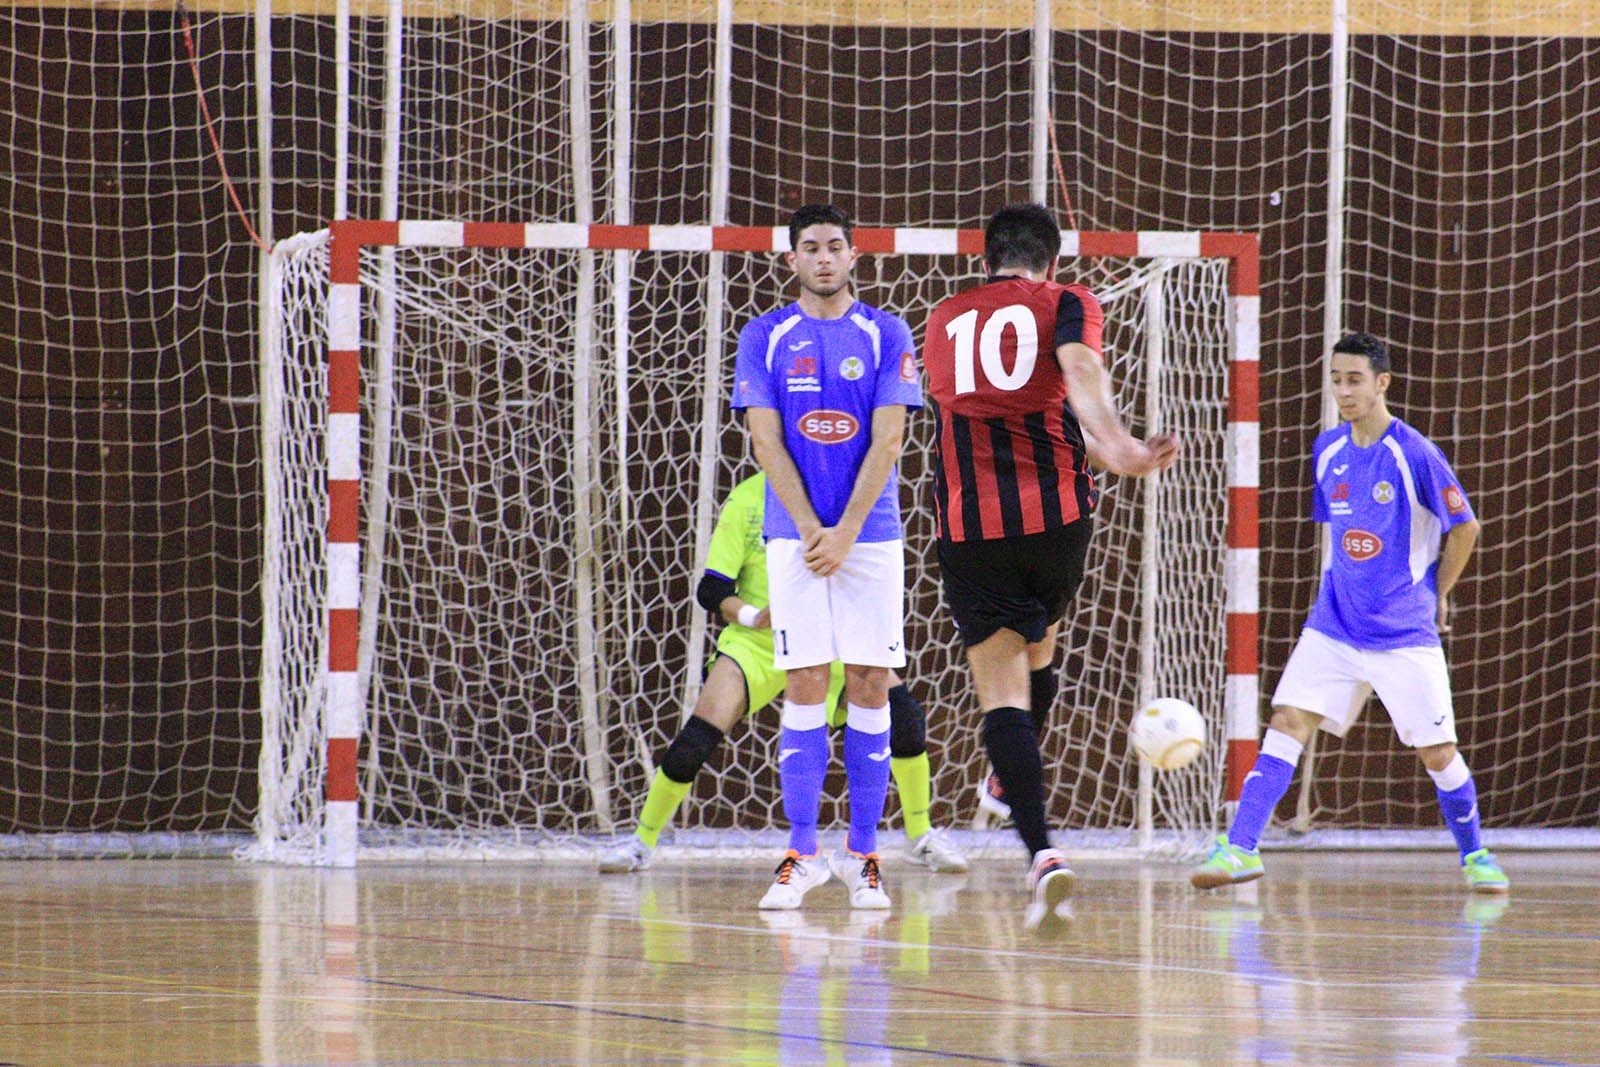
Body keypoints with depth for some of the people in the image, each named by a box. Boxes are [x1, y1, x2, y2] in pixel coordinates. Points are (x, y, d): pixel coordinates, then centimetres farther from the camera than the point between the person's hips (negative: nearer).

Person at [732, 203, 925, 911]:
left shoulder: (885, 336, 4)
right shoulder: (765, 338, 6)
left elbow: (887, 440, -2)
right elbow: (765, 440, 0)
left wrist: (846, 533, -11)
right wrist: (811, 531, -9)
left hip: (871, 534, 0)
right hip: (795, 533, 0)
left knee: (870, 686, -2)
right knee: (805, 685, -4)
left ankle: (862, 854, 3)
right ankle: (802, 853, -1)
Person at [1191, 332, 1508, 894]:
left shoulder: (1414, 455, -11)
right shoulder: (1327, 450, 6)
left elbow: (1464, 529, -1)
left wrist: (1436, 596, 6)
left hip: (1404, 634, -4)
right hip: (1333, 628, 4)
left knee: (1437, 753, -1)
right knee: (1288, 722, -10)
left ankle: (1474, 857, 19)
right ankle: (1240, 848, -12)